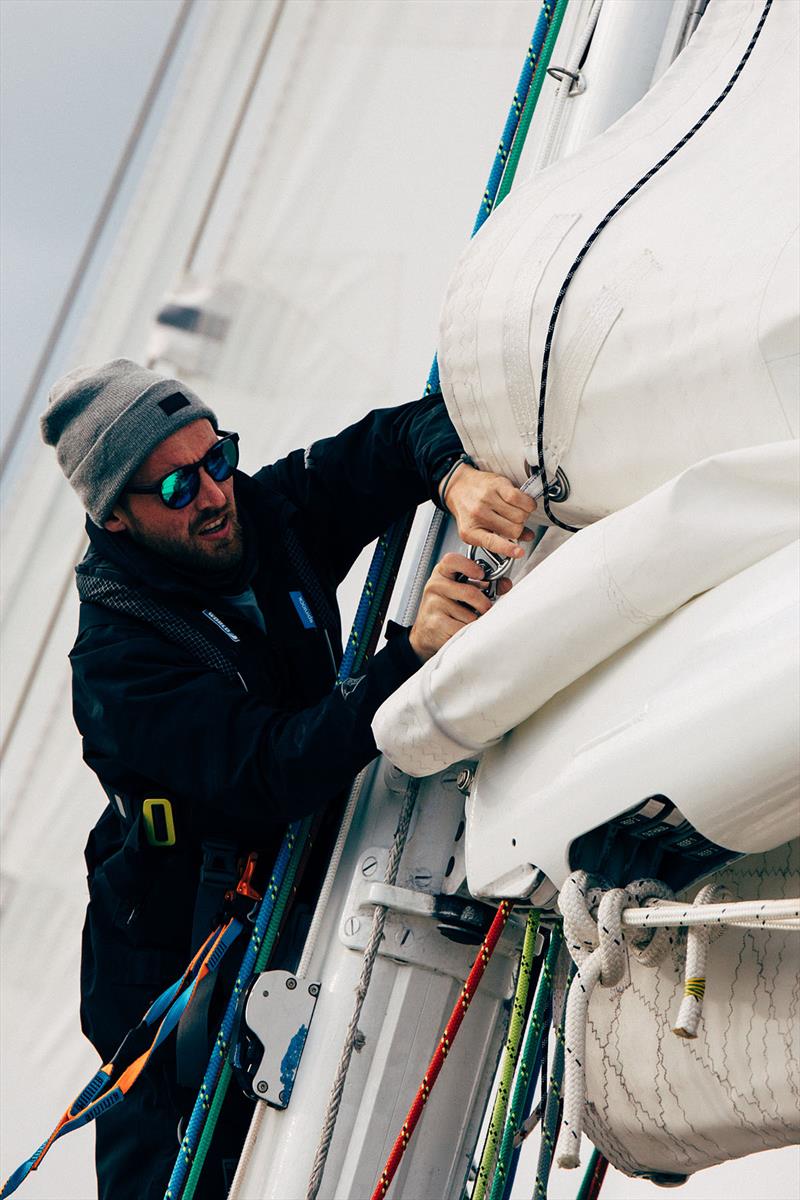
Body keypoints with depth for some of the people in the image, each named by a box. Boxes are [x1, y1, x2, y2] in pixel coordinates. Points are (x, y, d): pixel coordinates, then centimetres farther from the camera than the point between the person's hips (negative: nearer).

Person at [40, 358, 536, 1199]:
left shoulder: (269, 515, -7)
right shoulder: (114, 660, -24)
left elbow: (407, 433, -7)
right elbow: (276, 772, -35)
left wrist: (457, 475, -31)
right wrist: (412, 652, -45)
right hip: (183, 957, -5)